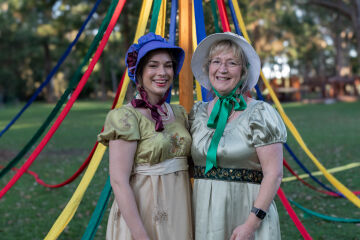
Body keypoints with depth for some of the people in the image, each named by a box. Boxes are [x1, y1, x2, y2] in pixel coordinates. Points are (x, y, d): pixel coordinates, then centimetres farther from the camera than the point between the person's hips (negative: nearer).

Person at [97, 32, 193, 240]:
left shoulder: (180, 113, 6)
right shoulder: (127, 116, -13)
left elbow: (187, 165, 11)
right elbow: (119, 182, -17)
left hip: (179, 213, 6)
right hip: (141, 215, -6)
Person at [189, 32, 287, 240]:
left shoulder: (260, 114, -8)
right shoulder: (197, 113, 7)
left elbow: (274, 174, -13)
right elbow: (191, 167, 12)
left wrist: (252, 223, -19)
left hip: (246, 211, -4)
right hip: (204, 213, 4)